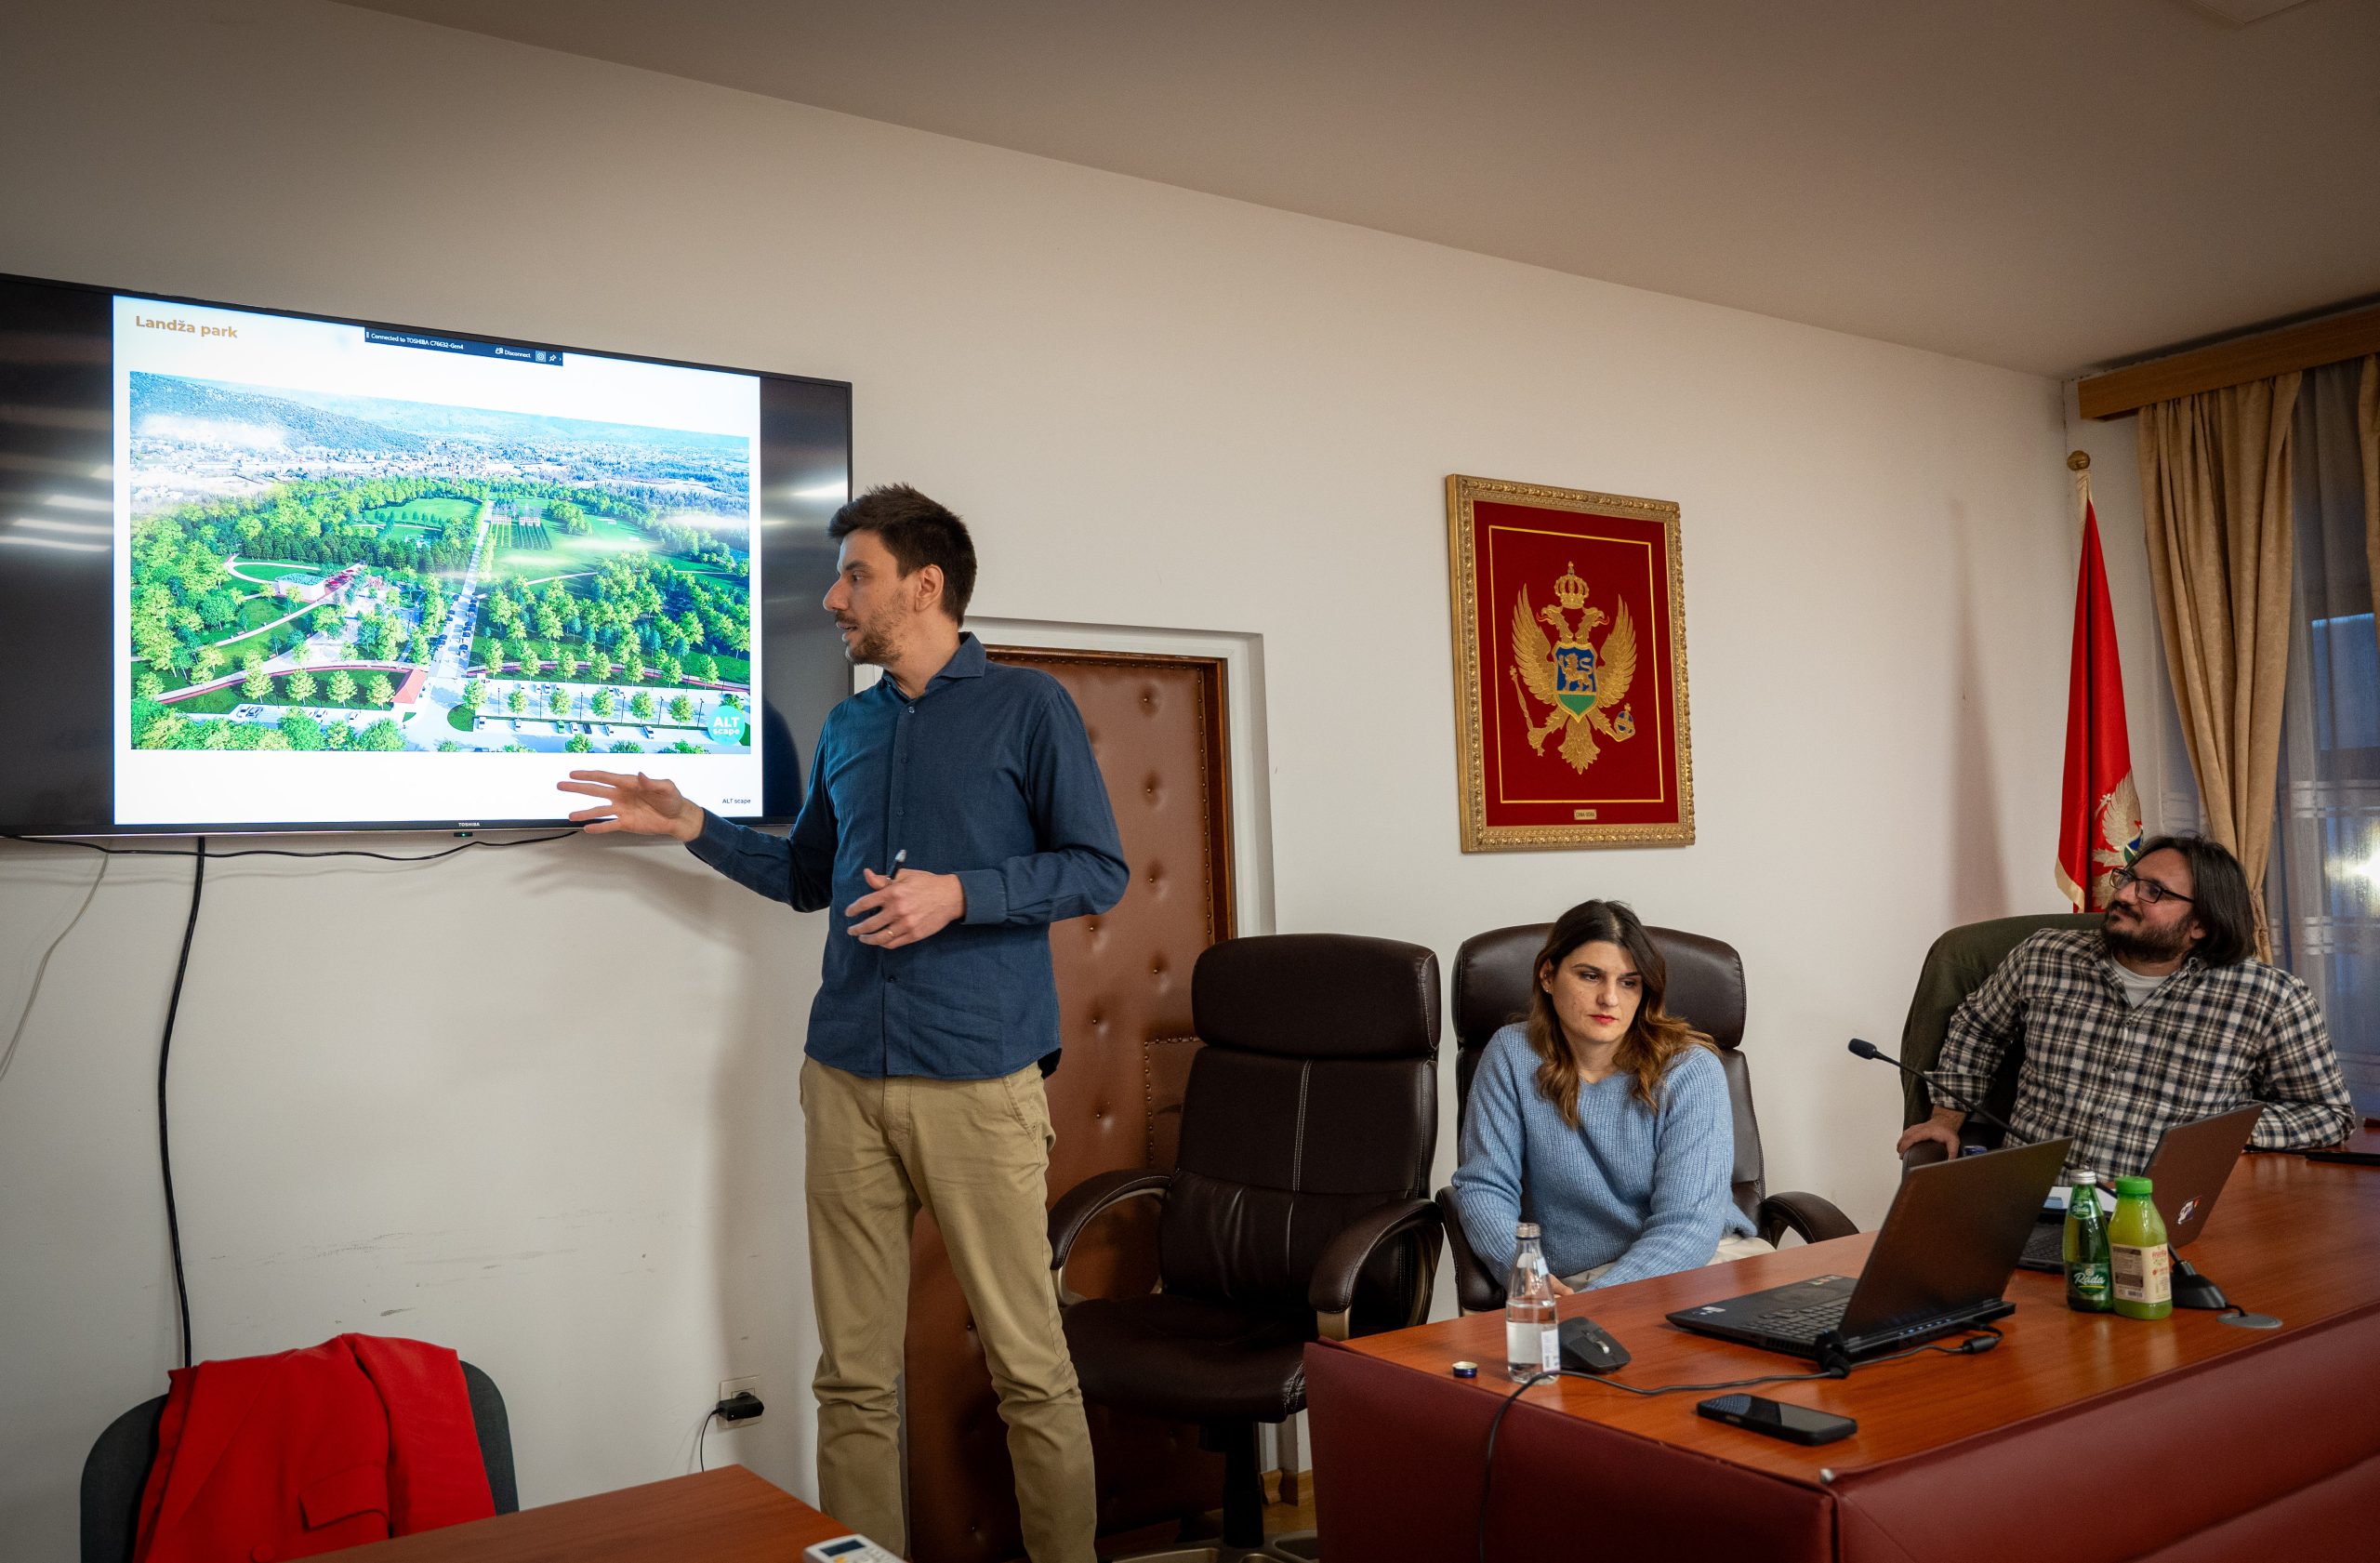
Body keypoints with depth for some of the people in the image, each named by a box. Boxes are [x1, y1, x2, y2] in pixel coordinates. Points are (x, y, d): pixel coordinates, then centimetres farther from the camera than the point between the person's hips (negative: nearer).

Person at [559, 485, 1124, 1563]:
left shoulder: (1028, 707, 0)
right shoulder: (846, 729, 16)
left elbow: (1100, 869, -3)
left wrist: (959, 894, -13)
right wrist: (690, 825, 16)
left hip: (979, 1080, -5)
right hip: (846, 1080, 5)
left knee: (1030, 1366, 2)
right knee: (854, 1377, 10)